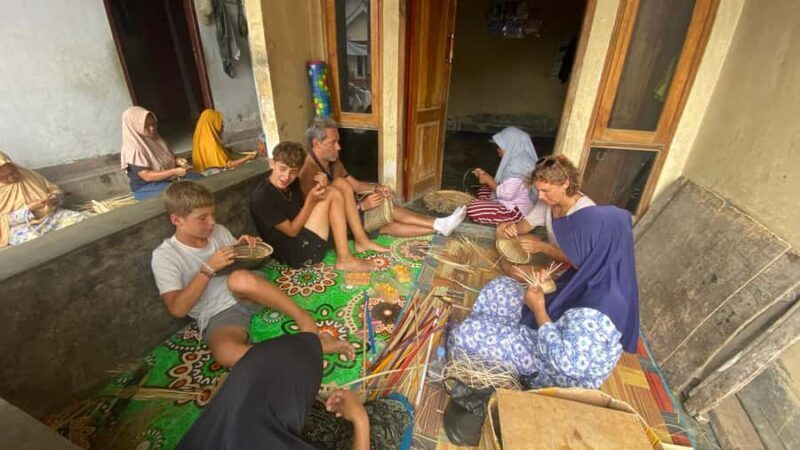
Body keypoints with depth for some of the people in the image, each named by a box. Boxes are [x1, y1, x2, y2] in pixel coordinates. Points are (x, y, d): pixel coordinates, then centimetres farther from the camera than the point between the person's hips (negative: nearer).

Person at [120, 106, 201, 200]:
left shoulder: (155, 139, 5)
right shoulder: (133, 150, -18)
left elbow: (168, 157, 17)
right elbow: (147, 176, -23)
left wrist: (177, 161, -6)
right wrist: (175, 171, -28)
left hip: (169, 177, 8)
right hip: (147, 188, -8)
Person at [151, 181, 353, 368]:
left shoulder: (218, 231, 5)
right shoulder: (164, 256, -7)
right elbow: (177, 309, -14)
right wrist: (208, 268, -19)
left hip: (245, 296, 3)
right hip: (218, 316, -2)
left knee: (240, 279, -37)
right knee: (224, 353, -39)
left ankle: (304, 318, -26)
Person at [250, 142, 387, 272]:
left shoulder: (291, 182, 3)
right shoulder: (261, 198, -21)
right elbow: (292, 231, -17)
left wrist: (319, 189, -10)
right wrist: (311, 200, -24)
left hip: (304, 237, 9)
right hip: (292, 253, -8)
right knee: (333, 195, -19)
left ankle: (362, 241, 0)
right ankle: (344, 259, -17)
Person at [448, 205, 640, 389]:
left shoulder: (595, 314, -38)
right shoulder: (604, 274, -11)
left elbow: (565, 362, -32)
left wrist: (538, 309, -25)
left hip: (561, 371, -8)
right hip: (563, 336, 9)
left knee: (465, 335, -14)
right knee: (500, 288, 4)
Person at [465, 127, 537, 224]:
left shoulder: (518, 164, -22)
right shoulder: (517, 160, 11)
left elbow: (507, 194, -26)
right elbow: (504, 185, 16)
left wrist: (488, 180, -12)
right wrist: (486, 175, 8)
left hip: (516, 212, -11)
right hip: (514, 205, 11)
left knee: (472, 209, -24)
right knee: (484, 190, 27)